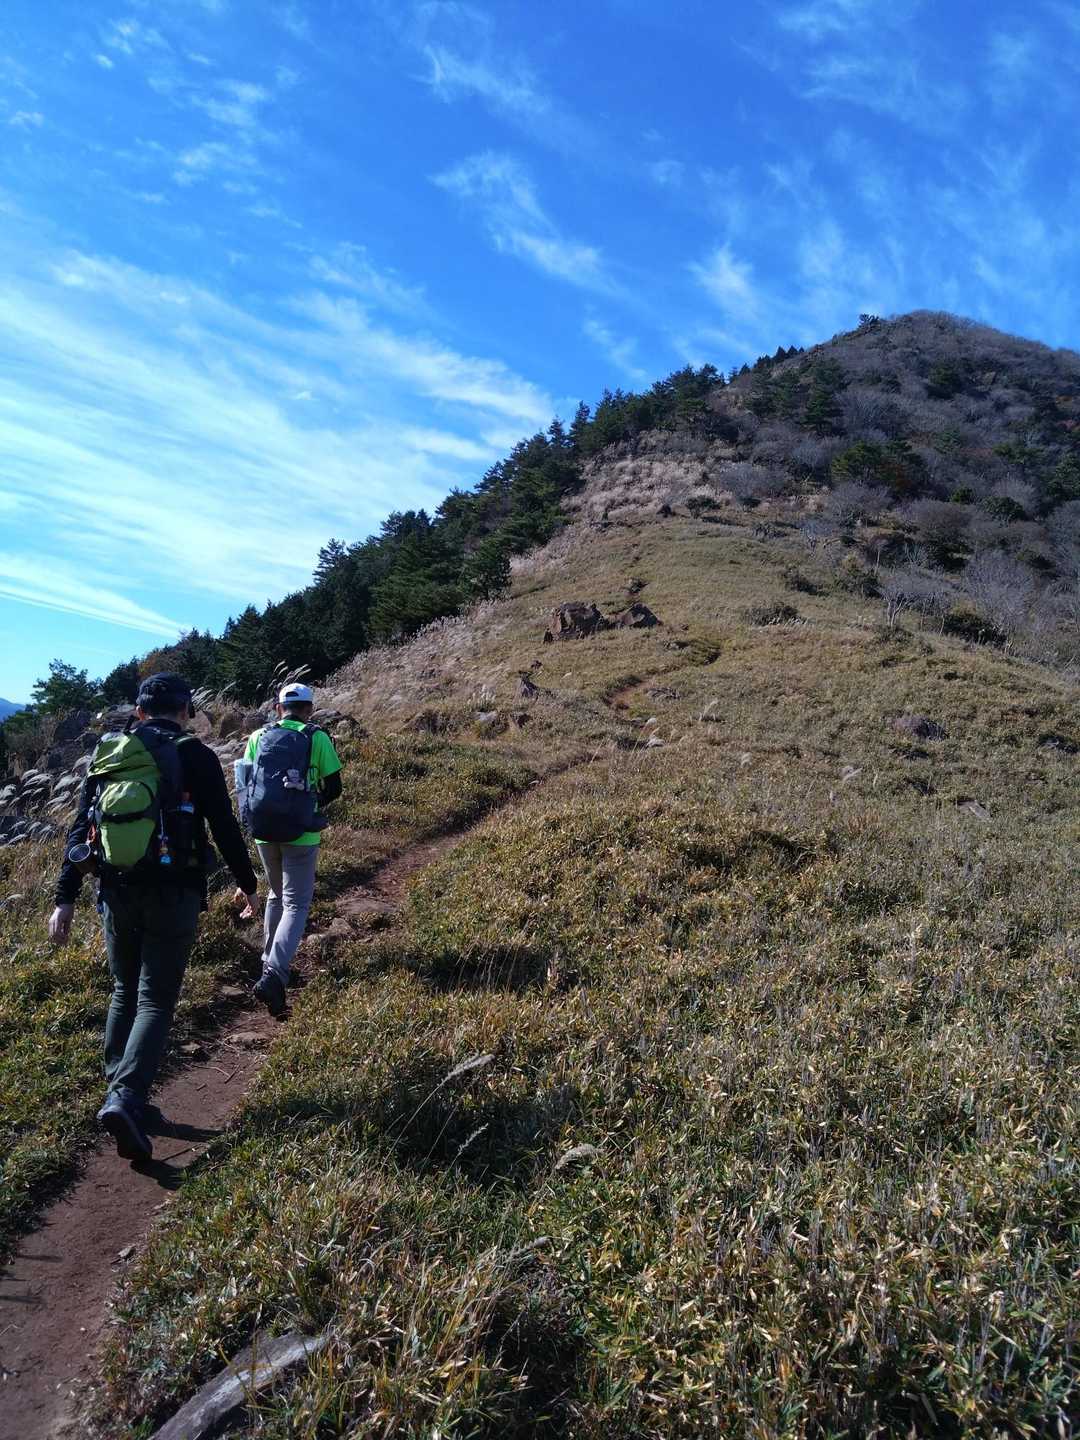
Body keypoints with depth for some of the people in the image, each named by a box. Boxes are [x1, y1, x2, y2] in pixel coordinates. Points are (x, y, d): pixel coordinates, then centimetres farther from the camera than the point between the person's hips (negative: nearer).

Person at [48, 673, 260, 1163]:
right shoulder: (196, 756, -5)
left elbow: (79, 829, 4)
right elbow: (224, 827, -4)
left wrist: (65, 899, 5)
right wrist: (247, 883, 9)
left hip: (116, 891, 4)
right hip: (173, 895, -4)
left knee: (125, 991, 21)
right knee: (156, 1001, 1)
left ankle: (118, 1087, 25)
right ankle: (126, 1098, -16)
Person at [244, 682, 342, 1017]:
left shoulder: (258, 737, 4)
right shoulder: (317, 738, -5)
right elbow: (333, 788, -2)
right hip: (300, 833, -4)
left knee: (276, 895, 24)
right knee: (296, 905, 1)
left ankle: (271, 963, 31)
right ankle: (274, 974, -16)